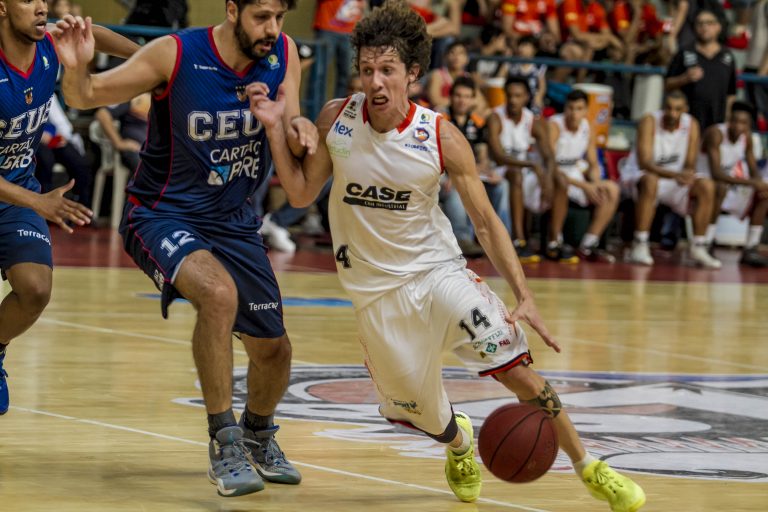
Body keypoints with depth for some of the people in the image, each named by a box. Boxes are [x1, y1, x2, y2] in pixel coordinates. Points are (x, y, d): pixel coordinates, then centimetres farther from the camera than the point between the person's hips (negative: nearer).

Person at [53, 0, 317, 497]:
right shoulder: (177, 55, -20)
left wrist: (294, 126, -25)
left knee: (274, 349, 9)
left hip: (235, 220, 5)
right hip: (161, 214, -5)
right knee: (219, 292, -34)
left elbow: (295, 148, -1)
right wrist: (75, 67, -37)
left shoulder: (283, 55, -7)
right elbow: (86, 97, -14)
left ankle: (258, 435, 43)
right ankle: (224, 442, -21)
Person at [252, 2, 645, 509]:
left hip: (439, 271, -1)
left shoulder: (442, 138, -14)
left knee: (520, 371, -12)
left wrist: (524, 296, -16)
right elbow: (302, 193, 3)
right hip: (376, 289, 1)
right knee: (423, 416, 5)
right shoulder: (335, 119, -9)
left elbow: (486, 221, -7)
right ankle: (458, 441, 43)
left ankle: (589, 468, 7)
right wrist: (276, 128, -11)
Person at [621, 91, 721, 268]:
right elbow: (644, 162, -28)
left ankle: (698, 247, -10)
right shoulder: (650, 121, -19)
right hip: (638, 176, -5)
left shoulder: (691, 125, -6)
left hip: (674, 179, 5)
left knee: (707, 186, -17)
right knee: (650, 181, -39)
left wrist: (687, 176, -31)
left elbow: (690, 164, -4)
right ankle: (640, 246, -35)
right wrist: (675, 174, -43)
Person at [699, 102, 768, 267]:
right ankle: (705, 245, -33)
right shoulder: (716, 133, -24)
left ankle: (750, 249, -4)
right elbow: (716, 173, -33)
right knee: (721, 187, -38)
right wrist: (750, 182, -38)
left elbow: (754, 171, 6)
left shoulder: (746, 136, -1)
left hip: (729, 184, 8)